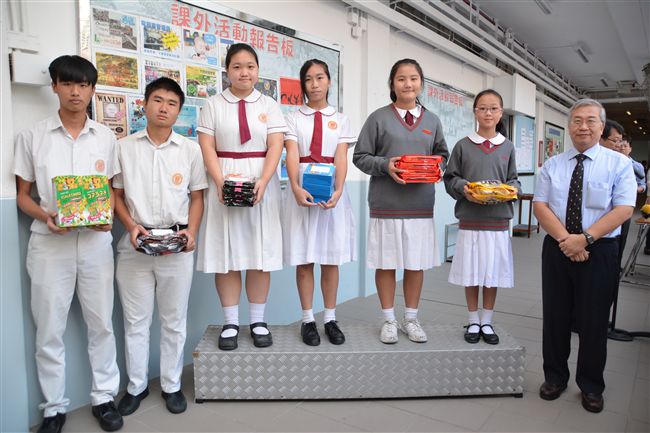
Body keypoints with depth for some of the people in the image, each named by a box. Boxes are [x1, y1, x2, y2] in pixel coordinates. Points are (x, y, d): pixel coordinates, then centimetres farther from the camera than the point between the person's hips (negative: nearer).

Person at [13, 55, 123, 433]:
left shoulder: (106, 137, 6)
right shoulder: (32, 136, 3)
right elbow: (23, 194, 7)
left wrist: (107, 216, -10)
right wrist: (45, 216, -14)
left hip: (95, 241, 1)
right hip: (49, 242, 0)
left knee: (101, 322, 7)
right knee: (49, 328, 7)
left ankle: (104, 397, 24)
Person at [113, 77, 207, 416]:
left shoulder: (190, 150, 5)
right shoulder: (124, 147, 5)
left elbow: (197, 197, 6)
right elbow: (116, 195, 7)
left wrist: (191, 231, -8)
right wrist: (131, 226, -9)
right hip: (135, 244, 0)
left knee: (174, 320, 9)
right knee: (135, 320, 10)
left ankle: (171, 385, 25)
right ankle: (136, 386, 27)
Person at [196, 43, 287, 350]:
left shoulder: (269, 105, 9)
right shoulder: (213, 105, 8)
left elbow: (275, 147, -1)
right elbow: (207, 148, 0)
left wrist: (262, 182, -16)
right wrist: (221, 183, -15)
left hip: (262, 183, 1)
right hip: (224, 183, 0)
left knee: (260, 253, 2)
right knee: (226, 253, 0)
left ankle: (258, 321, 13)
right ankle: (230, 323, 11)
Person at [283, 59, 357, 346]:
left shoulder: (340, 120, 11)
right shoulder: (294, 118, 8)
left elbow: (341, 158, -2)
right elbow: (291, 155, -7)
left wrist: (338, 191, -20)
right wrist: (296, 188, -25)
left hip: (332, 190, 1)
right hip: (303, 189, -1)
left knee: (331, 258, 4)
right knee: (304, 259, 2)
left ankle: (330, 319, 16)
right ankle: (308, 320, 14)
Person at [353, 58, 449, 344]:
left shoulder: (432, 120, 12)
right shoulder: (379, 118, 1)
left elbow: (442, 155, 19)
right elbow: (360, 156, 1)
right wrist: (385, 165, -16)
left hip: (421, 204, 3)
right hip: (386, 203, -3)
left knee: (416, 264, 8)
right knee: (387, 263, 5)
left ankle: (411, 319, 25)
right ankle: (389, 320, 21)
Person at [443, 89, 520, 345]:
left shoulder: (507, 147, 7)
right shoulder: (463, 145, 2)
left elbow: (513, 180, 12)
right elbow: (450, 178, 3)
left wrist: (512, 189, -9)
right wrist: (463, 188, -16)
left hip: (498, 220, 2)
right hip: (470, 220, -1)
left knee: (493, 274, 7)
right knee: (471, 274, 6)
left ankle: (486, 322, 24)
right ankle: (473, 322, 23)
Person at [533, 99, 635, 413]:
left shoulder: (619, 163, -1)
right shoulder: (552, 165, 6)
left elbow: (623, 209, -11)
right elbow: (540, 205, -2)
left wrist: (585, 238, -21)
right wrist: (564, 238, -16)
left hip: (599, 251, -2)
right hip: (556, 249, 2)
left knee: (593, 320, 8)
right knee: (555, 317, 10)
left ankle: (591, 386, 27)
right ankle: (555, 377, 29)